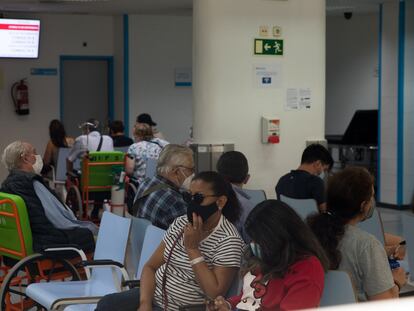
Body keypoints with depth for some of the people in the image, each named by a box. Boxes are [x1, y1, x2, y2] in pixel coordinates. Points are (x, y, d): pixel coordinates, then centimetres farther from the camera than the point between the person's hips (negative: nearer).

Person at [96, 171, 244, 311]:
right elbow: (150, 266, 7)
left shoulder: (229, 240, -14)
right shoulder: (181, 223, 6)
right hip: (154, 294, 6)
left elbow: (215, 293, -21)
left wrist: (193, 249, -20)